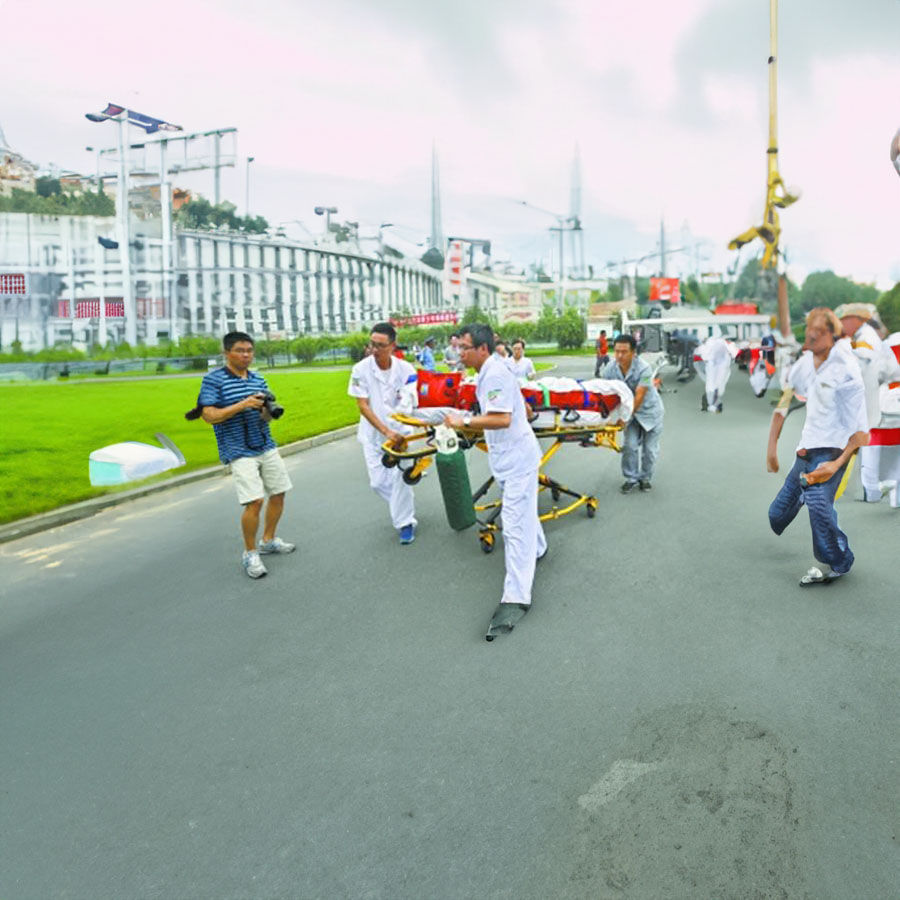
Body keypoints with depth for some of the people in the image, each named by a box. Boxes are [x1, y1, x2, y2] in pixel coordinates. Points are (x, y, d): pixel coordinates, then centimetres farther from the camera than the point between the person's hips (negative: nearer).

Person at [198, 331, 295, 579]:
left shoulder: (258, 379, 10)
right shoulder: (213, 380, -6)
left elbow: (266, 416, 10)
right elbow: (209, 415, -14)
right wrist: (242, 405, -23)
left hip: (266, 447, 7)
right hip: (240, 452, -6)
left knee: (278, 493, 11)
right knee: (254, 501, -14)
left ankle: (268, 540, 32)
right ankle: (250, 554, 6)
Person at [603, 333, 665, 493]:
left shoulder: (644, 369, -30)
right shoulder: (610, 370, -16)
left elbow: (639, 397, -32)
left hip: (650, 411, -3)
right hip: (630, 411, 3)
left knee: (649, 448, 3)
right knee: (630, 446, -4)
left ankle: (645, 478, 23)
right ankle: (631, 478, 11)